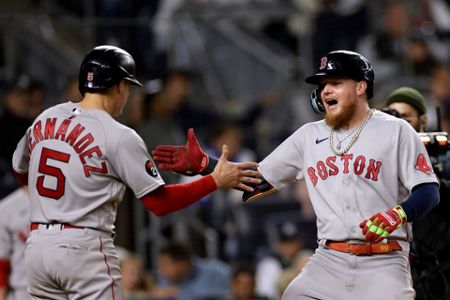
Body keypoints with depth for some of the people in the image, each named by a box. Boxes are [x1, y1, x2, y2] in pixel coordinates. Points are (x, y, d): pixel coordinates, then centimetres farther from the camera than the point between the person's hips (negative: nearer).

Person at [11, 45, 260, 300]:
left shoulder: (44, 119, 7)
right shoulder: (119, 136, -10)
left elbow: (21, 173, 24)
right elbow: (159, 203, -9)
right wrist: (216, 181, -3)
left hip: (37, 247, 6)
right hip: (84, 250, -6)